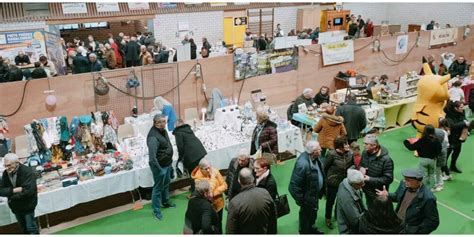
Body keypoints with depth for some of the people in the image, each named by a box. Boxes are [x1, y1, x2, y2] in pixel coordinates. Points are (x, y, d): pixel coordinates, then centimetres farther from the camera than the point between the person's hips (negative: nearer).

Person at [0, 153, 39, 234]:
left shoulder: (27, 172, -23)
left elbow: (28, 191, -30)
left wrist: (11, 196, -20)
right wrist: (14, 190, -26)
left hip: (28, 205, -6)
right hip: (15, 206, 6)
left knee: (31, 228, 2)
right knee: (23, 229, 20)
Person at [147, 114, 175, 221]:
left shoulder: (163, 130, 4)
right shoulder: (153, 136, -27)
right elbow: (152, 155, -31)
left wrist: (170, 160, 19)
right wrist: (157, 168, -30)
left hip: (167, 163, 10)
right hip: (159, 166, -9)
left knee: (166, 184, 25)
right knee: (158, 187, 2)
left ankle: (165, 202, 45)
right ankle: (156, 210, 16)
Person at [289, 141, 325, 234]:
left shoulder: (315, 158, -8)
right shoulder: (302, 164, -36)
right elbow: (294, 185, -30)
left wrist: (322, 191, 15)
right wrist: (300, 200, -21)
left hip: (315, 193, 9)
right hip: (308, 196, -9)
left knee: (313, 213, 30)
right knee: (306, 215, 15)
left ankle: (312, 229, 55)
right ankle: (305, 232, 40)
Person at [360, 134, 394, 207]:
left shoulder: (386, 160, -27)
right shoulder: (365, 152, -8)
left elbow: (388, 179, -23)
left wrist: (370, 179, -28)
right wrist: (361, 168, -14)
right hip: (367, 190, 6)